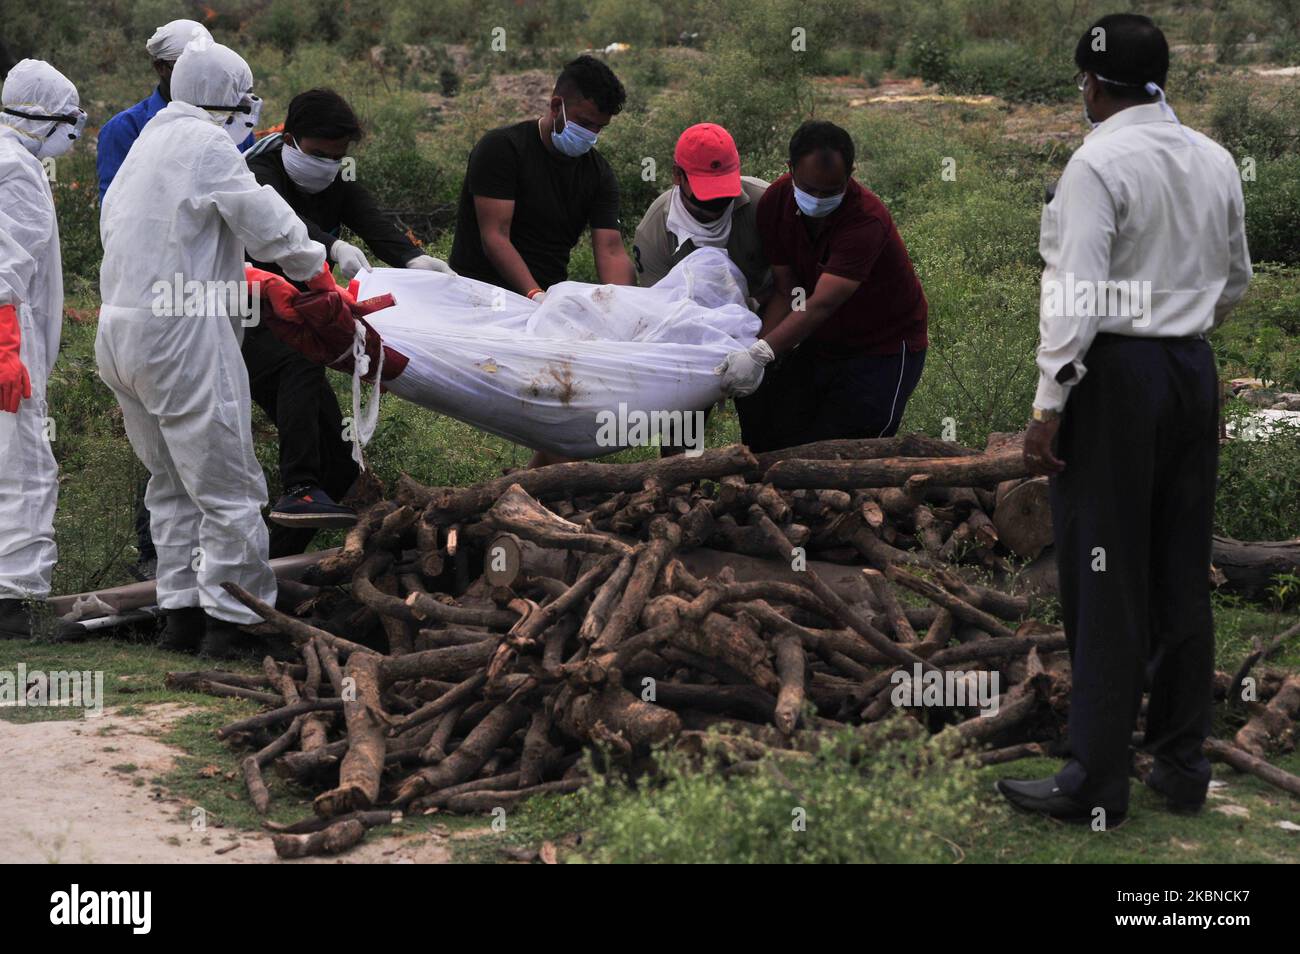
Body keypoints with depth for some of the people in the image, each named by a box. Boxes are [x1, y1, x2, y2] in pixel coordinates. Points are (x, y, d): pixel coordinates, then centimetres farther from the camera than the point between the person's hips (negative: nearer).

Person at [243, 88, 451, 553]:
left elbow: (377, 227, -14)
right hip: (248, 322, -7)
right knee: (301, 367, -39)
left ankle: (274, 562, 5)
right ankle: (299, 491, -49)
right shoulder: (260, 173, -10)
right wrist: (335, 247, -55)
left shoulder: (340, 188, 8)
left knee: (339, 461, 0)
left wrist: (414, 258, -37)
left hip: (295, 331, 7)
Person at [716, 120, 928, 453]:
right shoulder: (775, 202, -12)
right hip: (822, 344, 6)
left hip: (885, 348, -6)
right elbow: (785, 291, -11)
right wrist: (753, 350, -27)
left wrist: (761, 353, -51)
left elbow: (822, 304, -39)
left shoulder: (867, 219, -31)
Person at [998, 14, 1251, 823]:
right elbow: (1236, 281, 19)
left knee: (1106, 580, -2)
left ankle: (1098, 783, 1)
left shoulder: (1099, 163, -13)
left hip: (1116, 371, -6)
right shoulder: (1216, 162, 8)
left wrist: (1048, 407, -17)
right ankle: (1183, 765, 18)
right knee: (1183, 575, 12)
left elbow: (1077, 294, -19)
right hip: (1195, 369, 7)